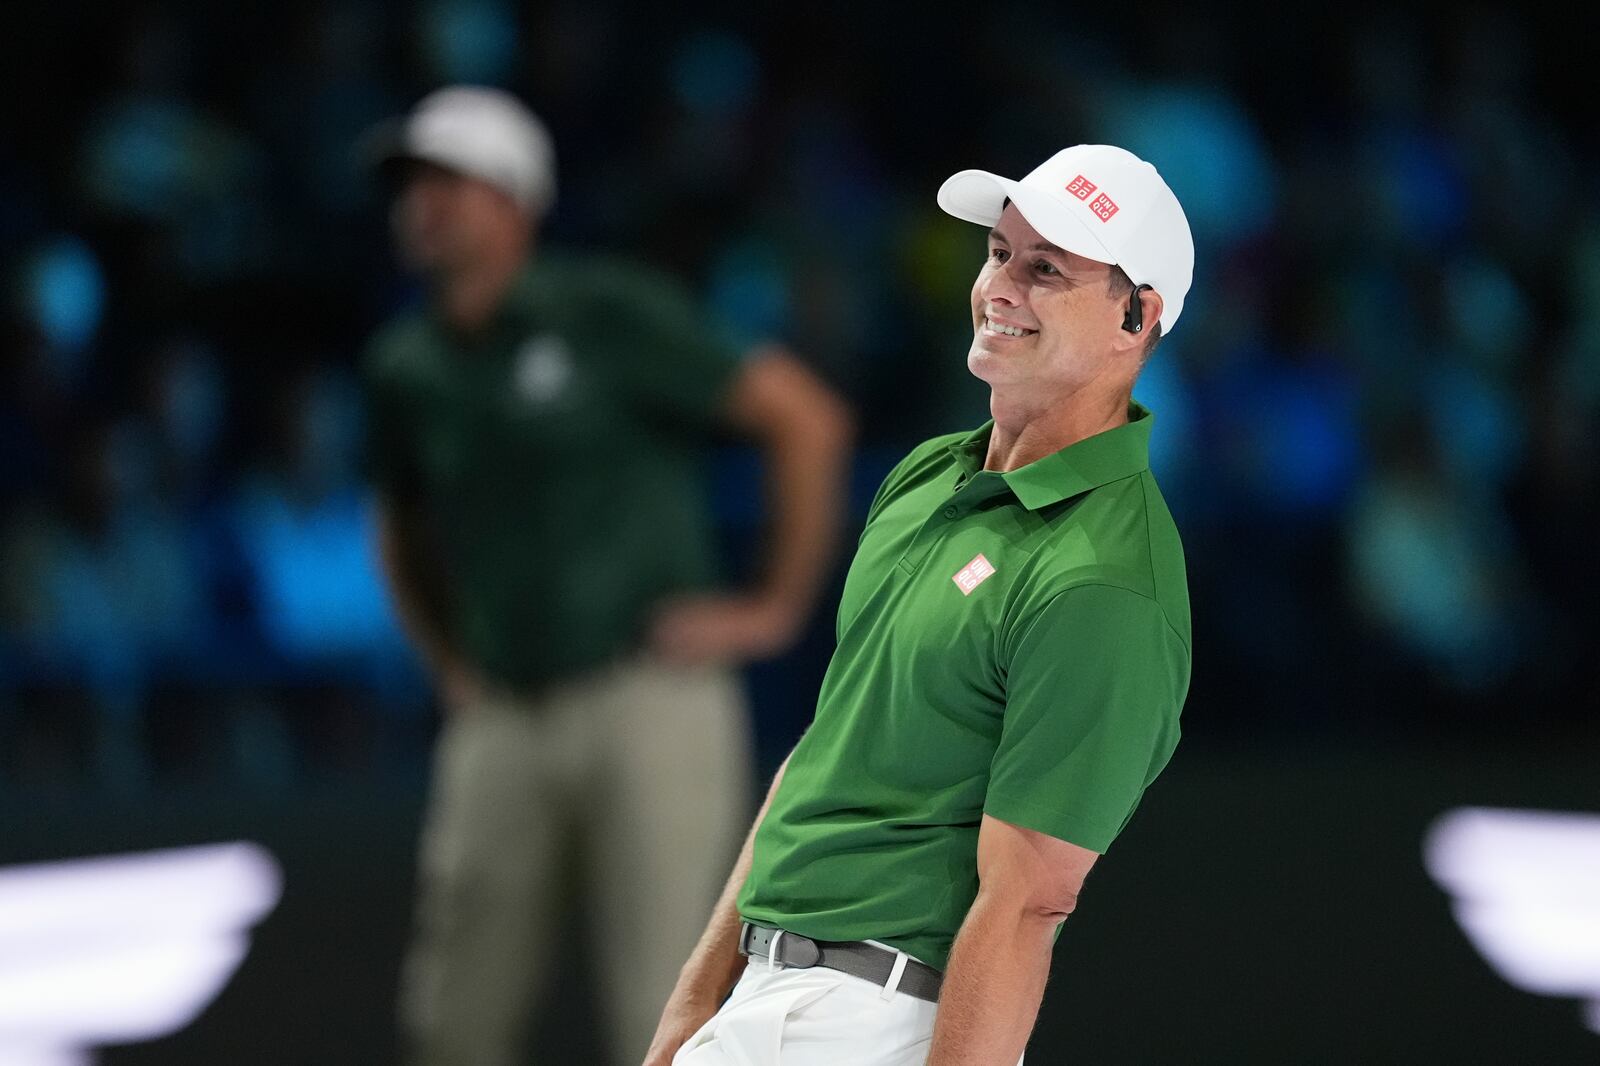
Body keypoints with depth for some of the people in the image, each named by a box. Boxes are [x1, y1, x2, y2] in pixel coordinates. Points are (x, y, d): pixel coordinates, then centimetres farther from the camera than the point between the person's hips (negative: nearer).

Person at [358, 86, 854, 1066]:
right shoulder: (406, 366, 8)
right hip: (502, 728, 6)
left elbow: (809, 418, -9)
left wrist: (777, 611, -9)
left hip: (655, 704, -6)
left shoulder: (611, 314, -10)